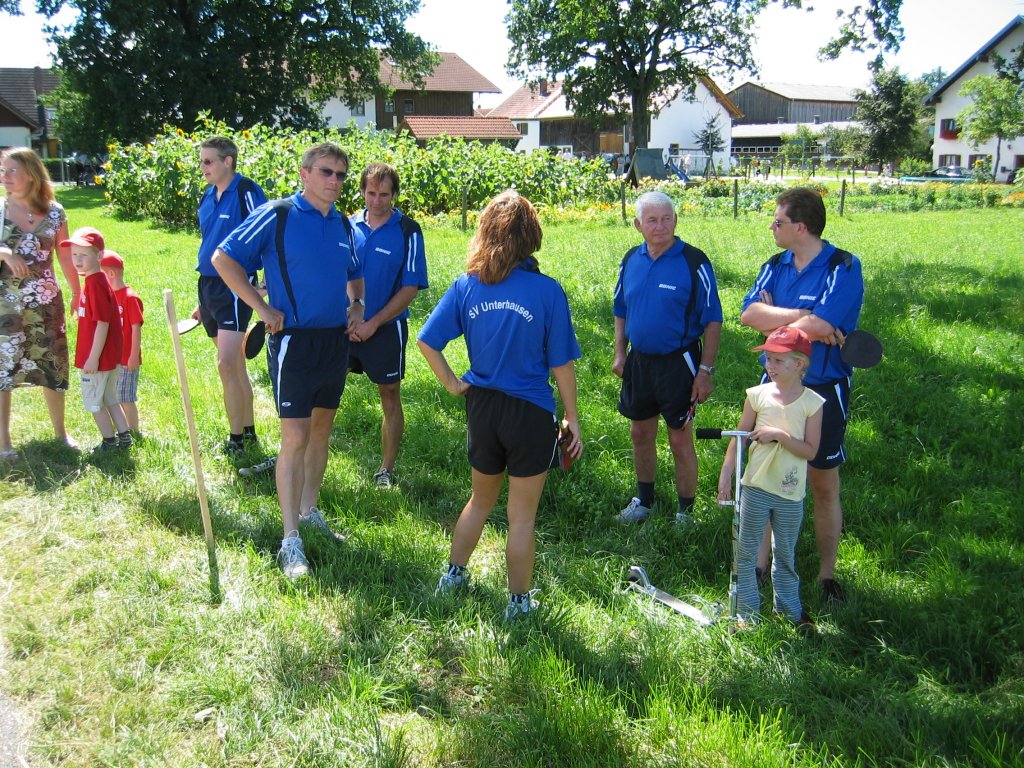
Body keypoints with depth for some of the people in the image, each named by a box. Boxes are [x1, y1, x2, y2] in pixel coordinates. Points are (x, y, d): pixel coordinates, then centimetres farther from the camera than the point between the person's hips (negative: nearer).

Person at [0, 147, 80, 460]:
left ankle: (60, 432, 26)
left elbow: (65, 257, 9)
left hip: (46, 302, 1)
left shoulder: (54, 212, 1)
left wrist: (77, 292, 12)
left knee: (52, 365, 10)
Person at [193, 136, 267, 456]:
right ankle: (248, 430, 25)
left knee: (227, 363, -12)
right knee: (236, 364, 15)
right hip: (209, 283, 8)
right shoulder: (207, 197, 13)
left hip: (235, 284, -8)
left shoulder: (246, 192, -12)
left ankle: (236, 439, -3)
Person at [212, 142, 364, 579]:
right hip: (294, 341, -7)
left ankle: (309, 510, 31)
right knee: (295, 436, -7)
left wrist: (356, 304, 7)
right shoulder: (277, 216, -9)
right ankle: (290, 539, -1)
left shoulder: (343, 225, 11)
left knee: (322, 428, 15)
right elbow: (224, 258, -8)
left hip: (336, 340, 7)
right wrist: (262, 308, -12)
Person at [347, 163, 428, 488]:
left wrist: (372, 324, -15)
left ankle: (386, 470, 21)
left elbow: (410, 288, -10)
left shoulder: (407, 231, -9)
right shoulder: (348, 226, 1)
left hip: (385, 328, -3)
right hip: (344, 327, 3)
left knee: (390, 398, 8)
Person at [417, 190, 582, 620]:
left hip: (481, 408, 4)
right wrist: (572, 419, 0)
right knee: (521, 516, 11)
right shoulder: (546, 291, -14)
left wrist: (452, 383, 6)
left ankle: (453, 576, 40)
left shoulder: (466, 285, -4)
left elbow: (427, 341, -4)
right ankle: (519, 602, 25)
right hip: (530, 414, -4)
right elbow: (561, 364, -9)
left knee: (481, 500, 27)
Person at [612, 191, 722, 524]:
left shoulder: (694, 262, -13)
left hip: (678, 363, -5)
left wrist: (706, 371, -14)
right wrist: (620, 353, 8)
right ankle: (643, 500, 35)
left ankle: (685, 512, 20)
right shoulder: (631, 260, 3)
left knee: (680, 441, 4)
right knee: (640, 435, 16)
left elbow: (712, 321, -11)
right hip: (638, 361, 5)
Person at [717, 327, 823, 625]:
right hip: (755, 488, 1)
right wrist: (725, 476, -3)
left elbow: (811, 450, -11)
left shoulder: (812, 403, -7)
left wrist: (779, 435, -23)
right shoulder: (758, 395, -3)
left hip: (791, 493, -1)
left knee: (786, 555, 16)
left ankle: (790, 609, 32)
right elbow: (739, 438, 1)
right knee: (746, 553, 6)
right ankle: (746, 613, 17)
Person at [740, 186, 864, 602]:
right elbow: (748, 314, -12)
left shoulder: (843, 268, -13)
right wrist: (805, 319, -20)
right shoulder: (776, 266, 5)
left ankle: (827, 574, 22)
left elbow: (817, 326, -27)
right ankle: (762, 562, 27)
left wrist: (773, 318, -10)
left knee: (824, 487, 8)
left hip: (823, 390, -5)